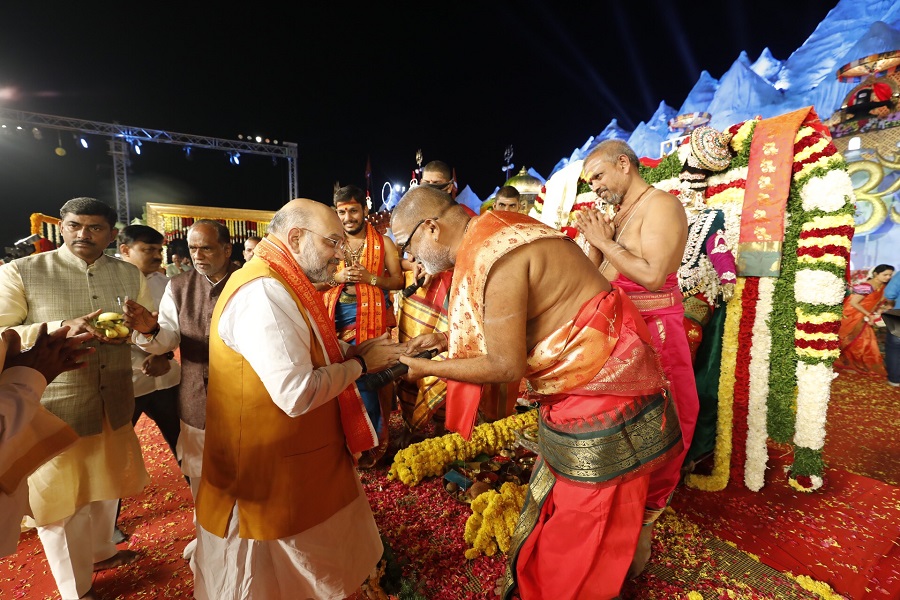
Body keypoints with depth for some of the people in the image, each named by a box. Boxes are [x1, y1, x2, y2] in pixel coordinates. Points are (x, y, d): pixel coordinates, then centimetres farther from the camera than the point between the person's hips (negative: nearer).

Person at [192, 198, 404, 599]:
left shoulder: (283, 286, 7)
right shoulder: (263, 292, -27)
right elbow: (298, 393, -31)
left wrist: (354, 351, 0)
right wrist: (360, 363, -17)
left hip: (296, 460, 9)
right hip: (265, 471, -9)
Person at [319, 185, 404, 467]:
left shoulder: (383, 242, 3)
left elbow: (398, 281, 1)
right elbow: (313, 283, 10)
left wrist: (370, 277, -13)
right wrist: (335, 278, -8)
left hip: (371, 316, -2)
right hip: (335, 316, 3)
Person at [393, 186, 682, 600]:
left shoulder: (493, 255, -26)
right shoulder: (492, 234, 4)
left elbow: (506, 366, -21)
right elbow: (503, 326, 12)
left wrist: (429, 368, -9)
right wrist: (444, 339, 7)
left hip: (600, 381, -9)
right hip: (578, 378, 9)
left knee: (589, 511, 10)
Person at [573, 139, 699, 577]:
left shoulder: (661, 205, -10)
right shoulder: (617, 212, 16)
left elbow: (654, 276, -21)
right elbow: (596, 277, 15)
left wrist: (604, 241, -15)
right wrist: (594, 240, -1)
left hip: (653, 331, -7)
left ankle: (639, 526, 19)